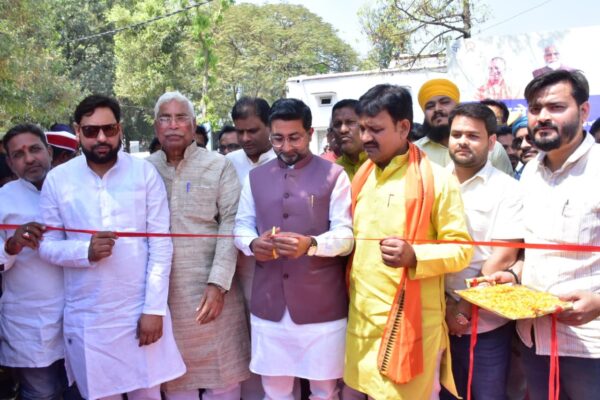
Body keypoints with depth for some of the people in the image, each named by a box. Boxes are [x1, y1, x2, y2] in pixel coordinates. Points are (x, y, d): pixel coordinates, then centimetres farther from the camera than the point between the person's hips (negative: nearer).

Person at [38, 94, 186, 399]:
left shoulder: (145, 173, -4)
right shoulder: (57, 179, -1)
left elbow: (161, 246, -5)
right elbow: (47, 246, 1)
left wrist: (154, 308, -9)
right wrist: (86, 251, -19)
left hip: (140, 310, 0)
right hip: (87, 316, 1)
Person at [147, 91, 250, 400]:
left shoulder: (218, 166, 1)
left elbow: (230, 224, -6)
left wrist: (218, 283, -14)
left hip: (210, 288, -2)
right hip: (162, 291, 2)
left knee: (221, 373, 9)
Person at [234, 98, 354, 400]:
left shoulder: (334, 175, -1)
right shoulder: (255, 177, 12)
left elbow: (346, 235, -7)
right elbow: (241, 226, 11)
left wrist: (311, 244, -27)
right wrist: (253, 244, -12)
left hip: (322, 305, -3)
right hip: (269, 304, 3)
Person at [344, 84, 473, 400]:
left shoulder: (436, 179, -9)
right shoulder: (362, 177, 10)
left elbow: (461, 249, -10)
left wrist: (414, 257, -26)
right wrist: (350, 288, 7)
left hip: (410, 320, -6)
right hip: (362, 316, 6)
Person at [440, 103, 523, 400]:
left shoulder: (507, 189, -5)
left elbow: (503, 257, -10)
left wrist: (463, 308, -10)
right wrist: (446, 304, -6)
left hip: (487, 324, -3)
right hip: (439, 318, 3)